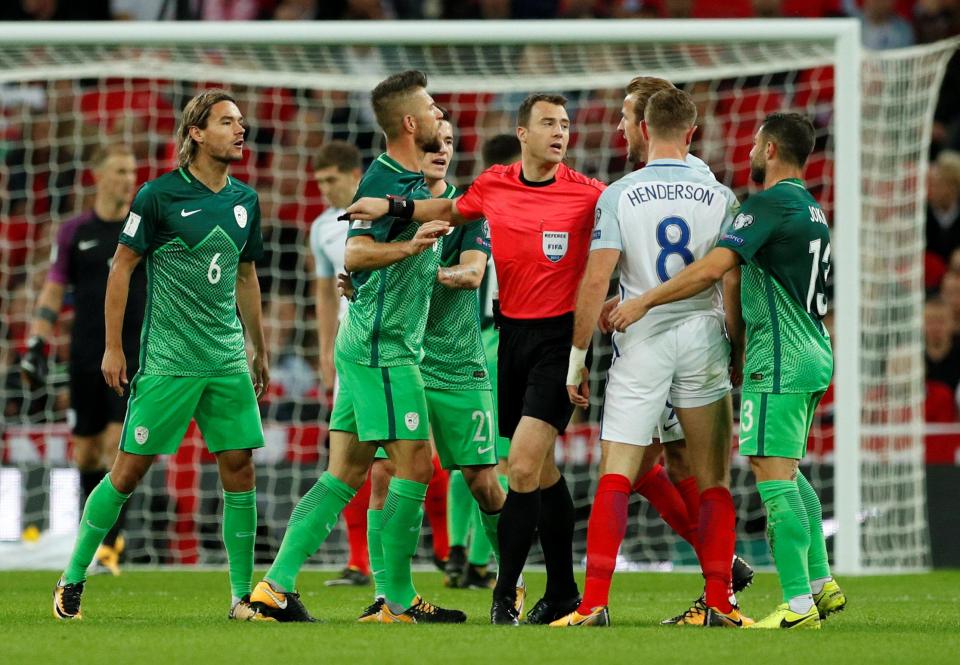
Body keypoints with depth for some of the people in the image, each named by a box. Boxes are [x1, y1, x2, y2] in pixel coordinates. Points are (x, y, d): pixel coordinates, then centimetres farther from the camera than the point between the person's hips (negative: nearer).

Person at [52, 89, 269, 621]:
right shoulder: (159, 196, -7)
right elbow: (122, 268, -3)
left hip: (228, 360, 5)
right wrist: (113, 347, -6)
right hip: (167, 360, -5)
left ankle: (243, 595, 6)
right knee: (130, 469, -2)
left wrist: (260, 350, 23)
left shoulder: (245, 201, 10)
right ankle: (72, 579, 10)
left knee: (239, 469, 0)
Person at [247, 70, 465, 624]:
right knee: (416, 466, -7)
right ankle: (399, 600, -2)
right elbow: (354, 254, -26)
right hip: (384, 348, -10)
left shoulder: (413, 180, 15)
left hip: (370, 345, 10)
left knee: (347, 472, 8)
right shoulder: (385, 179, -15)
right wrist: (410, 246, -38)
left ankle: (277, 587, 7)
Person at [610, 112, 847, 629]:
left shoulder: (769, 204, -12)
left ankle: (797, 605, -14)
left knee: (774, 478, -10)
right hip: (813, 354, 10)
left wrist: (643, 301, -16)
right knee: (787, 474, 18)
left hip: (779, 362, -10)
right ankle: (822, 585, 18)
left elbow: (712, 268, -21)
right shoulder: (812, 211, 16)